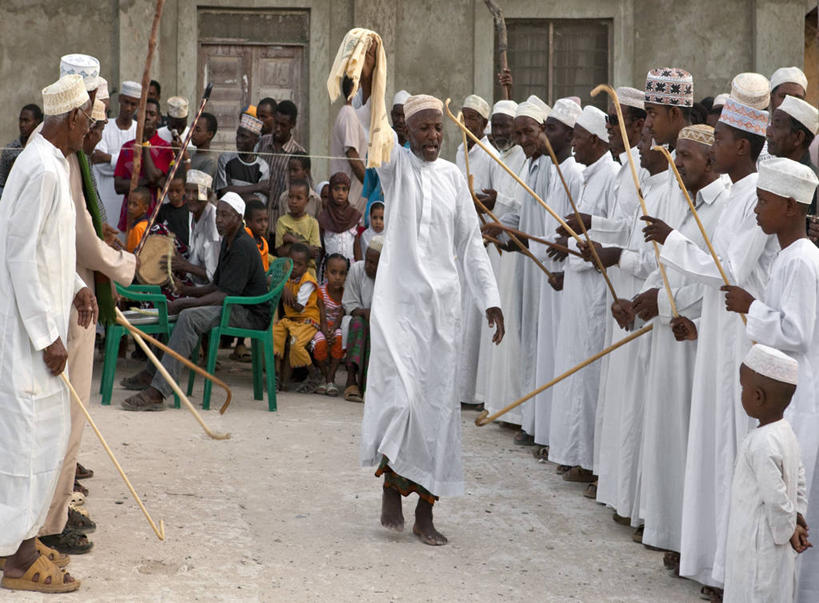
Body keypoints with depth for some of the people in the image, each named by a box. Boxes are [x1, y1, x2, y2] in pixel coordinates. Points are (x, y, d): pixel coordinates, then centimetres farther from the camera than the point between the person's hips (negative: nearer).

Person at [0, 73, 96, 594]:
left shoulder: (53, 162, 12)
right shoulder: (43, 170, -21)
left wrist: (75, 286, 11)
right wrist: (48, 336, -21)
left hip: (42, 320, 10)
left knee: (48, 430, 16)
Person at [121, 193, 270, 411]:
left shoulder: (243, 247, -17)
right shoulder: (229, 242, 16)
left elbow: (224, 295, -23)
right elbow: (217, 287, 20)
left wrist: (182, 304, -24)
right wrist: (185, 291, 6)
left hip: (252, 314, -11)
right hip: (236, 307, 11)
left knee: (190, 317, -30)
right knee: (171, 308, 11)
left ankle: (157, 393, -38)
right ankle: (150, 372, 4)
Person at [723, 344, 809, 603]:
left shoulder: (762, 444, -26)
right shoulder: (786, 433, 4)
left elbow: (775, 498, -24)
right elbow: (799, 478, 15)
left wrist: (788, 530, -10)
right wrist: (797, 518, 13)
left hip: (757, 550, -10)